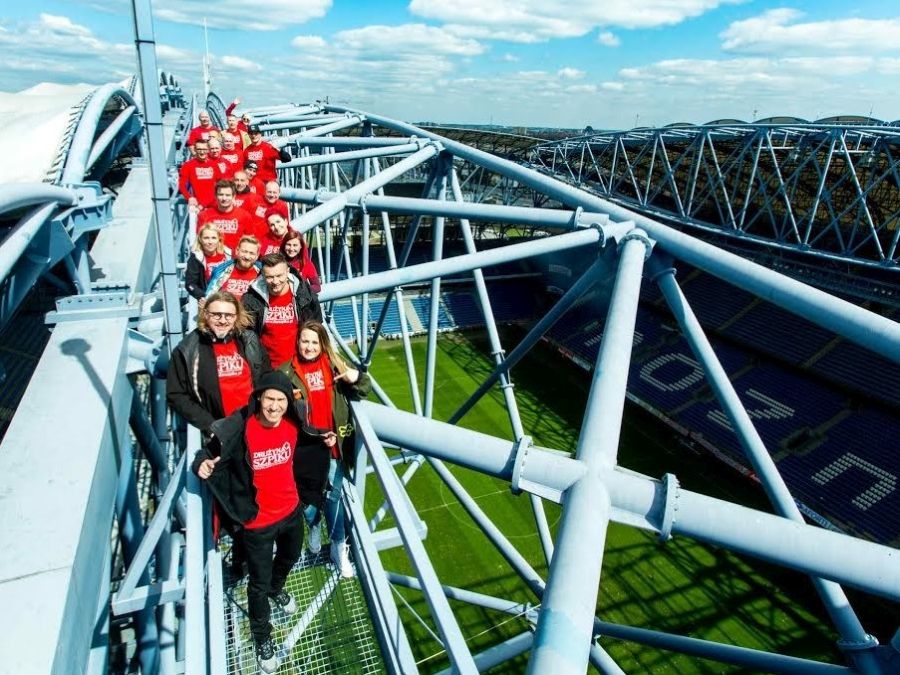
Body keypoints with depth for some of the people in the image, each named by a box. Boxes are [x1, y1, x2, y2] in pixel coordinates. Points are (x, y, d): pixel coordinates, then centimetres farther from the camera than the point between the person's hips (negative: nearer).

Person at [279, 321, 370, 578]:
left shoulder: (335, 366, 3)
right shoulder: (286, 372, -3)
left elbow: (362, 392, 8)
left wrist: (357, 377, -15)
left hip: (333, 443, 1)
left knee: (333, 494, 5)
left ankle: (339, 546, 20)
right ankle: (314, 527, 44)